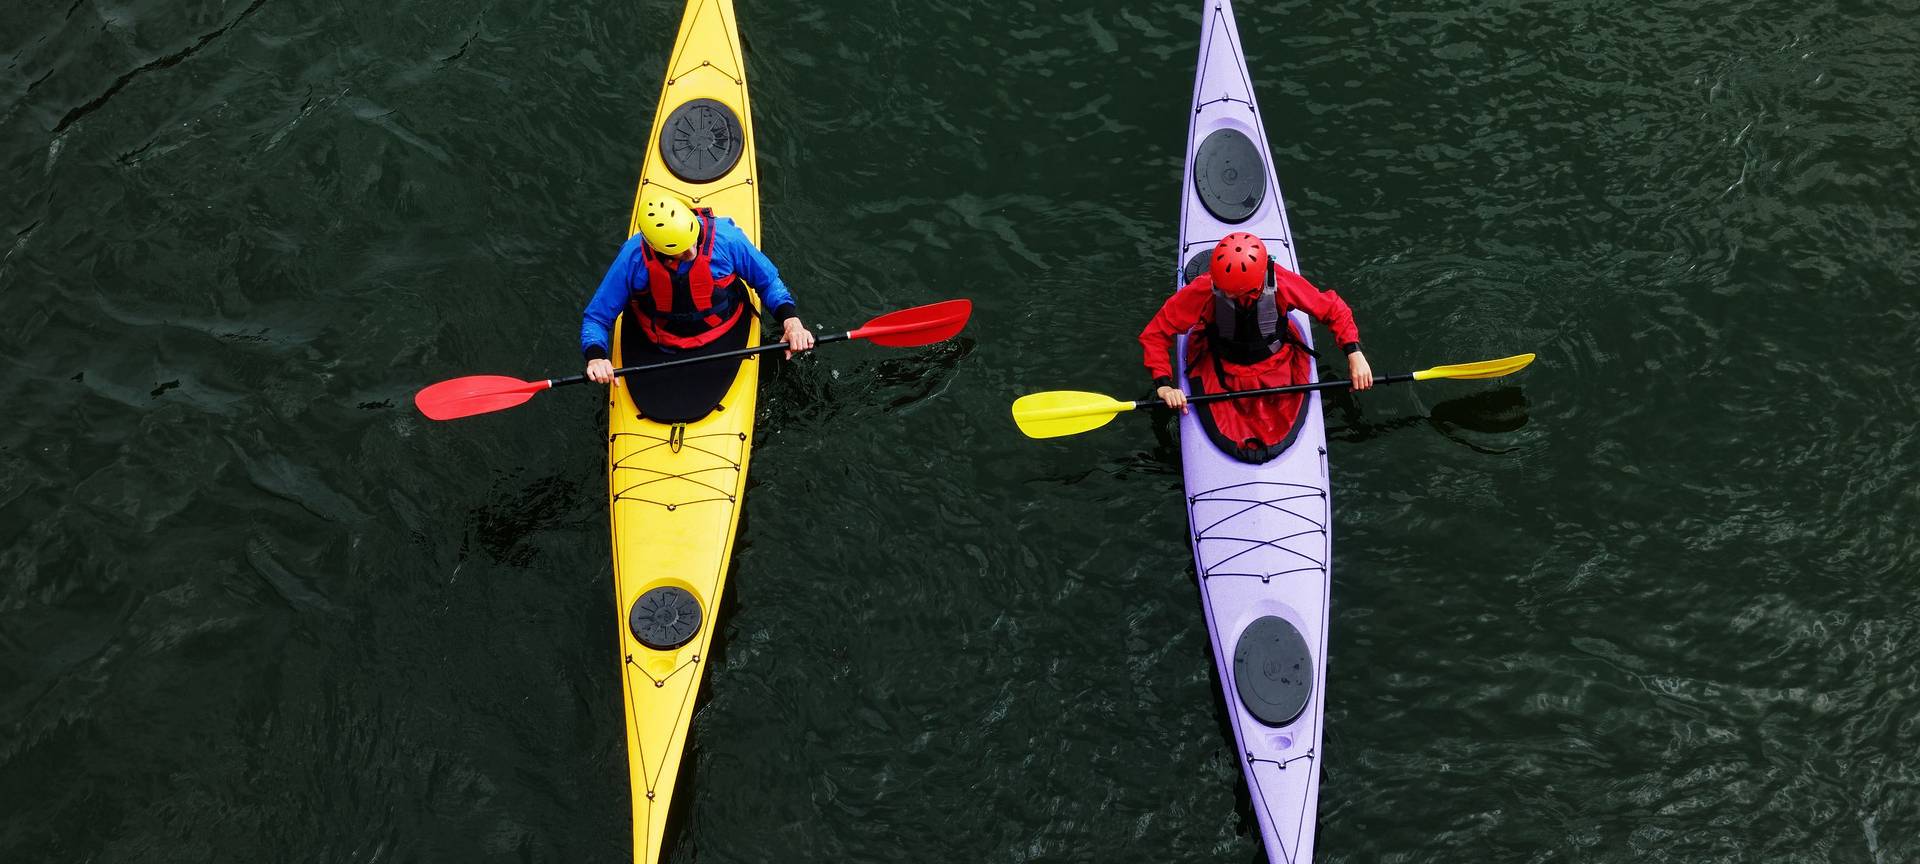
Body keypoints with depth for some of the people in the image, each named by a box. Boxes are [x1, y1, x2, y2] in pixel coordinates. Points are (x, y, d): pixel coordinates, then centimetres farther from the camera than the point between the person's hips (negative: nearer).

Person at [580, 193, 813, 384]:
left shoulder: (726, 239, -21)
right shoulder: (633, 258, -20)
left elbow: (768, 280, -2)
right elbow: (595, 317, -10)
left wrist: (791, 320, -19)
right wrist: (595, 357, -30)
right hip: (657, 349, 1)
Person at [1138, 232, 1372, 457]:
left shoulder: (1282, 283, -26)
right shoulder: (1202, 290, -28)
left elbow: (1334, 310, -10)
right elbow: (1154, 334, -19)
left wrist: (1355, 354, -20)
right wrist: (1164, 385, -29)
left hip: (1279, 367, 1)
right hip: (1222, 370, -1)